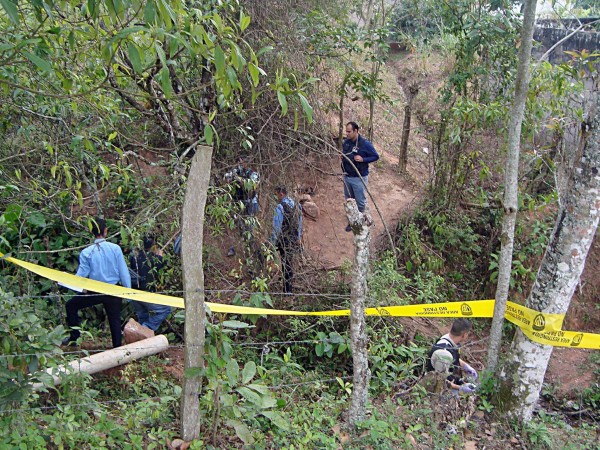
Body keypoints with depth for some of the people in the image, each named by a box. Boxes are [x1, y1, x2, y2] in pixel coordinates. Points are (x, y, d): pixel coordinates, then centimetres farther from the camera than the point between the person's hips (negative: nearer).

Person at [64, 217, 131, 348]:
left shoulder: (86, 252, -9)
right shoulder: (115, 248, -8)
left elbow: (82, 274, -5)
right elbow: (123, 272, -6)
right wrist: (128, 290, 4)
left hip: (95, 292, -1)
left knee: (71, 305, 20)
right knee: (115, 319, 12)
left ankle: (74, 336, 21)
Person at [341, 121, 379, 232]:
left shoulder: (365, 144, -16)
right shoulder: (346, 142, 2)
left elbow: (376, 156, -9)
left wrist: (363, 159, -23)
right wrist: (342, 157, -3)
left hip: (359, 178, -6)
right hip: (347, 176, 6)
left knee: (360, 202, 3)